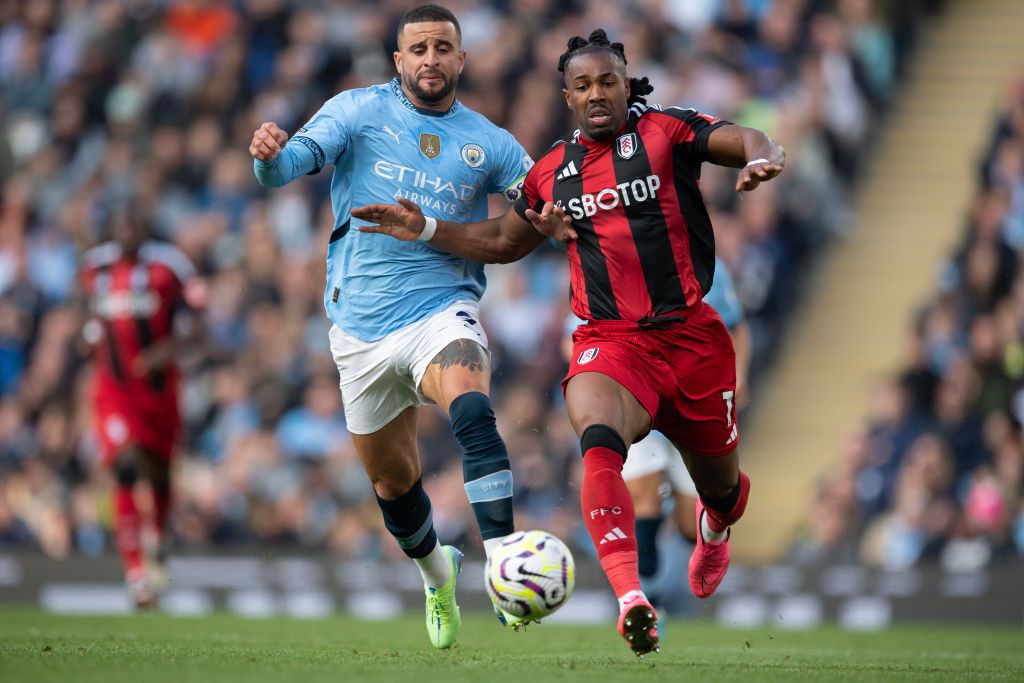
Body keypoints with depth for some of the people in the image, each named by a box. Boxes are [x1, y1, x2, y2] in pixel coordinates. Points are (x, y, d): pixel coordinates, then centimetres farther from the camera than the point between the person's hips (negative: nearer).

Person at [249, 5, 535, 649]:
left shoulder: (489, 143, 5)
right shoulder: (360, 110, 0)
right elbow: (294, 162, -12)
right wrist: (270, 154, -37)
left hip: (442, 310, -1)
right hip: (362, 327, 2)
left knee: (473, 411, -33)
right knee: (393, 479, 14)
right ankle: (437, 571, 44)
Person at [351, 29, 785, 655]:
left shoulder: (666, 132, 1)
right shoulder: (554, 171, 12)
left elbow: (752, 142, -13)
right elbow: (503, 242, 28)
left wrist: (763, 158, -37)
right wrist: (425, 230, 16)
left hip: (692, 335, -1)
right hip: (610, 341, 1)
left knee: (720, 483, 15)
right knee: (600, 444, -34)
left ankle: (716, 525, 57)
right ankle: (629, 595, -51)